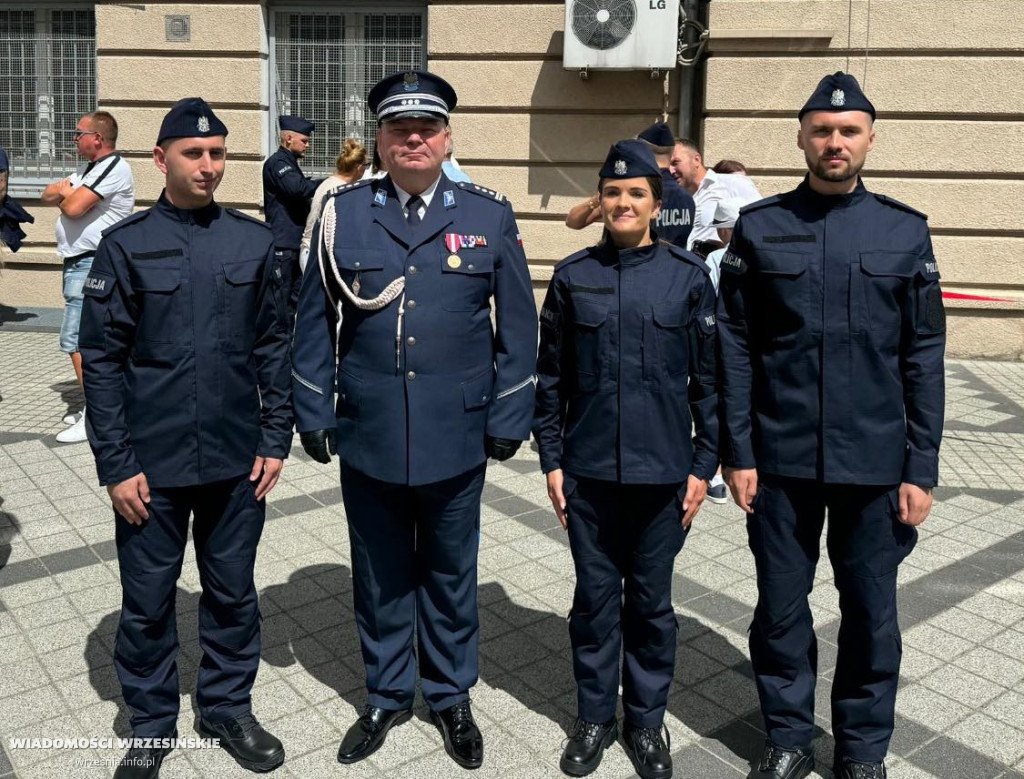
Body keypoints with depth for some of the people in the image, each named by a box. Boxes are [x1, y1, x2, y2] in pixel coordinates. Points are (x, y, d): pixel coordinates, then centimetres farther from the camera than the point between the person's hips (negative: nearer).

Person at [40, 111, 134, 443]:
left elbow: (73, 208, -22)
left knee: (75, 340, -12)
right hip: (77, 263, 10)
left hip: (93, 265, -10)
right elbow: (47, 195, 17)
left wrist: (65, 194, 1)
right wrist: (67, 192, -4)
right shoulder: (88, 169, 18)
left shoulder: (114, 169, -15)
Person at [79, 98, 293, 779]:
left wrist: (275, 440, 0)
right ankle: (151, 724, 32)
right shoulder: (126, 245, -3)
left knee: (233, 594, 14)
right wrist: (116, 465, -7)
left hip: (237, 463, 2)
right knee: (147, 601, 11)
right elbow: (101, 360, -4)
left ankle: (229, 707, 35)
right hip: (151, 466, -1)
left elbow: (274, 346, 5)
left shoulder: (255, 241, 2)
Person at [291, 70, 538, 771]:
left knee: (452, 575, 15)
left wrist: (509, 420, -1)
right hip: (367, 437, 1)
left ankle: (452, 697, 36)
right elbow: (315, 320, 5)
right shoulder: (344, 213, 1)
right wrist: (314, 415, 3)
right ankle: (388, 695, 36)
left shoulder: (489, 216, 0)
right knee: (379, 575, 15)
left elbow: (517, 324, 2)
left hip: (456, 439, 0)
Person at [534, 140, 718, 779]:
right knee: (595, 597, 12)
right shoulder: (574, 276, 1)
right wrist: (552, 459, 2)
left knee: (651, 600, 12)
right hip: (588, 470, 1)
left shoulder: (689, 276, -1)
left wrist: (703, 466, -1)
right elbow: (551, 375, 5)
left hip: (662, 472, -1)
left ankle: (647, 720, 31)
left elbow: (709, 378, 1)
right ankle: (595, 715, 30)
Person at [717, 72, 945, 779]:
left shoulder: (906, 231, 2)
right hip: (781, 459, 0)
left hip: (875, 463, 1)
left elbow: (924, 358, 2)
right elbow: (735, 347, 0)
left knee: (872, 611, 11)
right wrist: (738, 452, -3)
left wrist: (922, 468, -1)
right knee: (781, 608, 11)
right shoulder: (759, 227, 1)